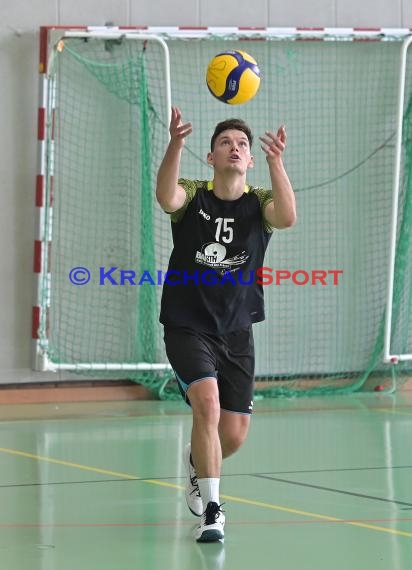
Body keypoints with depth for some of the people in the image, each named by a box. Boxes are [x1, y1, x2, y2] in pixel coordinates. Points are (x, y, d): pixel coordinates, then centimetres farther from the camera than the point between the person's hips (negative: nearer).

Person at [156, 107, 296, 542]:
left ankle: (196, 462, 41)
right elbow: (167, 199, -30)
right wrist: (175, 145, -47)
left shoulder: (259, 202, -2)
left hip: (236, 331, 3)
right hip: (187, 327, -3)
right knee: (207, 403, -25)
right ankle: (211, 509, -16)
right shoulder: (193, 196, -5)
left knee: (233, 436, 5)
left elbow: (286, 217, -26)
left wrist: (275, 161, -41)